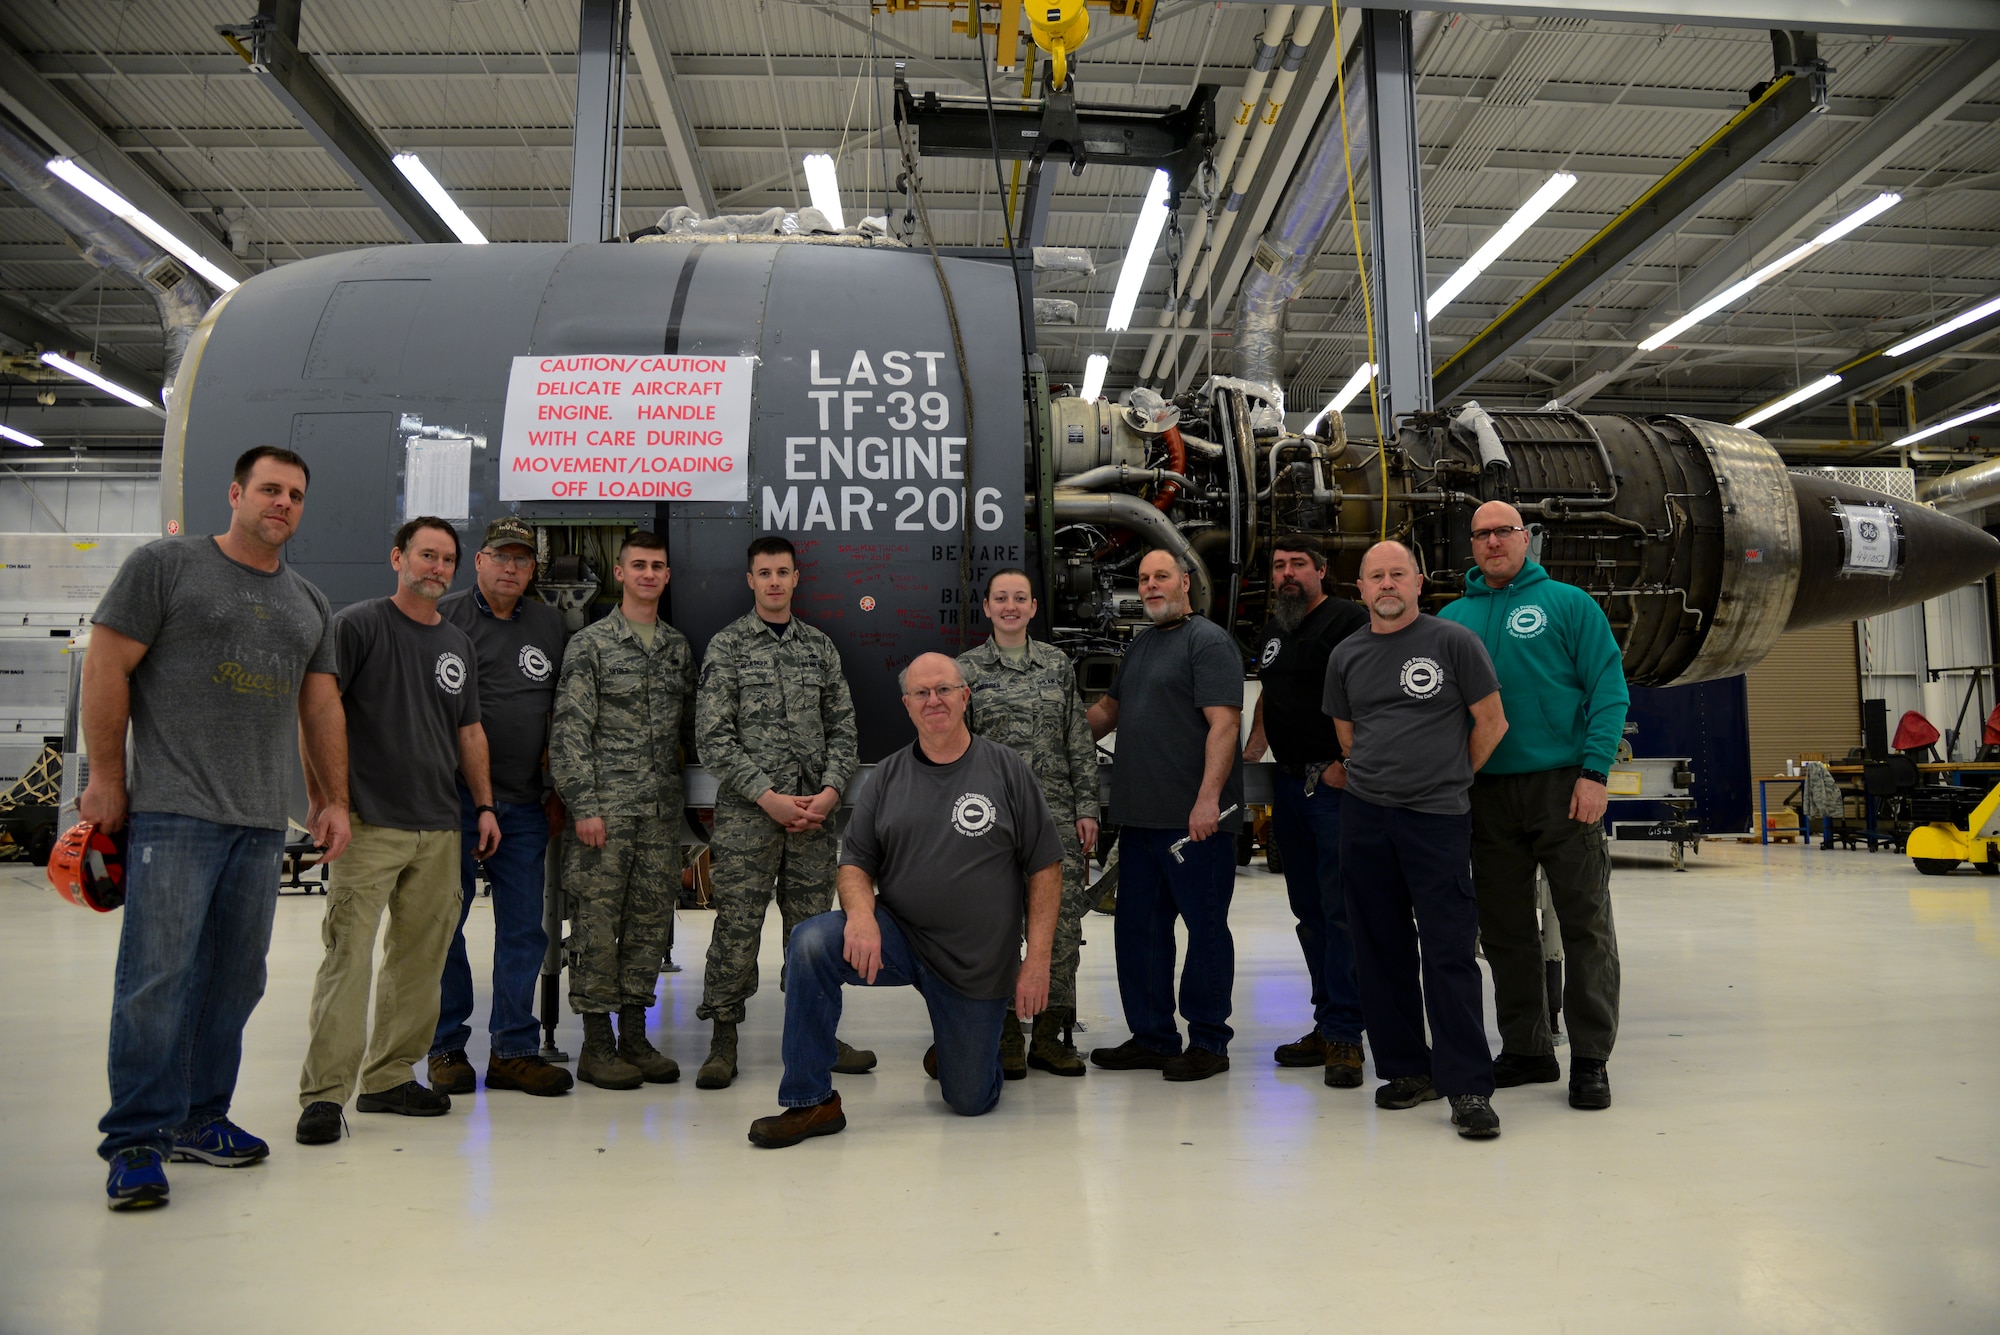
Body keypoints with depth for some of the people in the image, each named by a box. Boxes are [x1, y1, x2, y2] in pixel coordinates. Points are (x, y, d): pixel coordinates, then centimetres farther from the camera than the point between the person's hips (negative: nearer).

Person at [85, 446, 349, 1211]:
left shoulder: (308, 604, 18)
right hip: (174, 812, -5)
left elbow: (321, 705, 20)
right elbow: (106, 667, -2)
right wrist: (107, 782, -4)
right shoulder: (166, 565, 1)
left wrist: (336, 798, 14)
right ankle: (136, 1142, 4)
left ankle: (199, 1122, 21)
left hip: (263, 824, 6)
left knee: (234, 983, 9)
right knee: (157, 978, -6)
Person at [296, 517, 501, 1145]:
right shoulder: (358, 625, -2)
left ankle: (390, 1077, 20)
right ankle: (324, 1092, -2)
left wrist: (484, 805, 16)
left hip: (439, 829, 6)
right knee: (349, 955, -9)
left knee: (420, 958, 9)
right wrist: (324, 797, -14)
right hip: (370, 826, -6)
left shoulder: (458, 645, 16)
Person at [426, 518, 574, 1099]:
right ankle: (447, 1048, 17)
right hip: (454, 797, -3)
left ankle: (514, 1050, 14)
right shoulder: (445, 616, 1)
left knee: (523, 928, 5)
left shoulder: (550, 624, 13)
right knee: (445, 924, 4)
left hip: (524, 804, 4)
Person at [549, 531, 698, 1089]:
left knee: (651, 921, 8)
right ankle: (597, 1045, 9)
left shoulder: (679, 647, 13)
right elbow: (570, 732, -6)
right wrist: (584, 806, -12)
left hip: (662, 811, 5)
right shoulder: (590, 644, -2)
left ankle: (634, 1036, 19)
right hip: (605, 807, -5)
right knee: (597, 923, -2)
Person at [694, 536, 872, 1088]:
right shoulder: (726, 645, 0)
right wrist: (767, 796, -13)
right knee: (737, 924, -1)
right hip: (746, 814, -3)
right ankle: (723, 1039, 12)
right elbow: (713, 737, -7)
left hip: (814, 811, 4)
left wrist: (831, 789, -5)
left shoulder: (820, 646, 12)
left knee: (812, 924, 9)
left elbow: (843, 727, 11)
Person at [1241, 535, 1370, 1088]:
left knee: (1340, 910, -6)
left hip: (1336, 784, -8)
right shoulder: (1273, 629, 17)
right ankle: (1327, 1025, 22)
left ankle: (1343, 1033, 1)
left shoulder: (1348, 620, -9)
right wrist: (1251, 751, 19)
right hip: (1289, 783, 8)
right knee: (1308, 909, 12)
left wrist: (1346, 764, -20)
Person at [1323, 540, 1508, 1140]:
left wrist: (1449, 779, 10)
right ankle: (1407, 1070, 21)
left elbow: (1491, 723, 4)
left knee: (1450, 953, -5)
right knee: (1381, 950, 9)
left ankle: (1467, 1087, 2)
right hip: (1363, 818, 4)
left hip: (1436, 819, -4)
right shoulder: (1345, 656, 11)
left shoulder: (1453, 641, -1)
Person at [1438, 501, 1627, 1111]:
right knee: (1505, 929, 10)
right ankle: (1526, 1049, 23)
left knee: (1586, 924, 0)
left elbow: (1609, 689, -3)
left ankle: (1590, 1059, 10)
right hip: (1486, 793, 4)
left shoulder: (1568, 604, 2)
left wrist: (1594, 773, -13)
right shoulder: (1452, 618, 12)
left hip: (1561, 785, -3)